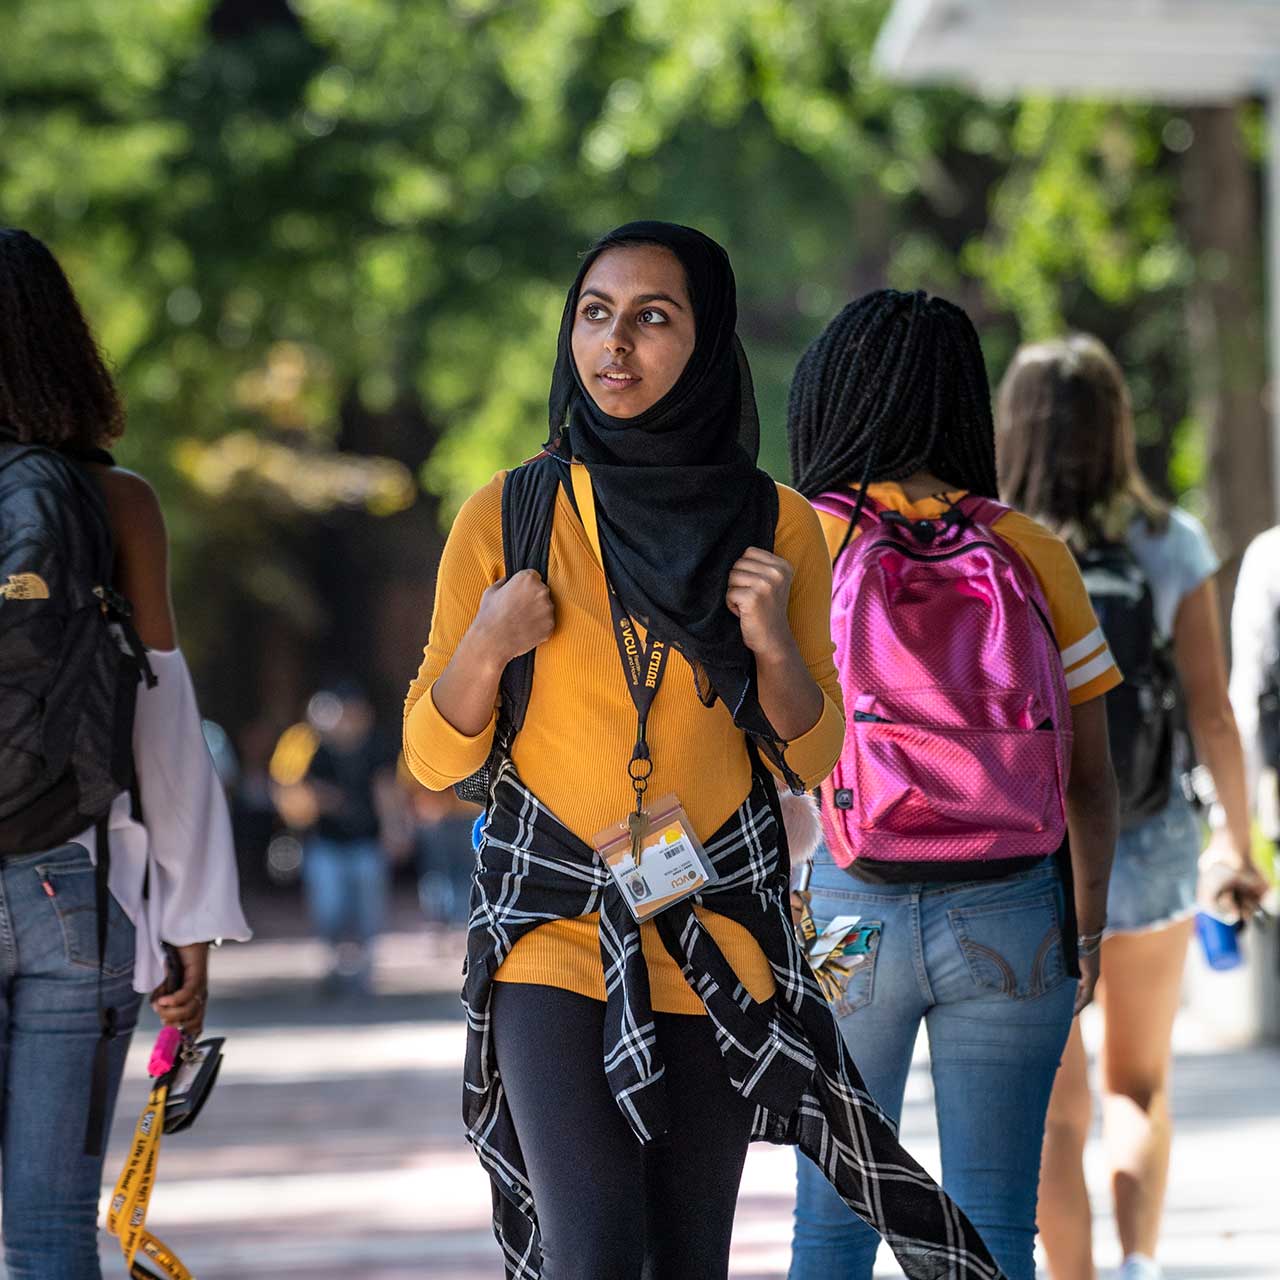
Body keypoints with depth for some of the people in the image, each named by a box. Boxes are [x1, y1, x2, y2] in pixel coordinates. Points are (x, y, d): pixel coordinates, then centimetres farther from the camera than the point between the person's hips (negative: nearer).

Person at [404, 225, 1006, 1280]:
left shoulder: (777, 526, 3)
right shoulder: (508, 515, 0)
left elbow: (810, 760, 9)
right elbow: (434, 758, 3)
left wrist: (772, 643, -9)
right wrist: (485, 647, -15)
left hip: (717, 940, 2)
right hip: (552, 925, -1)